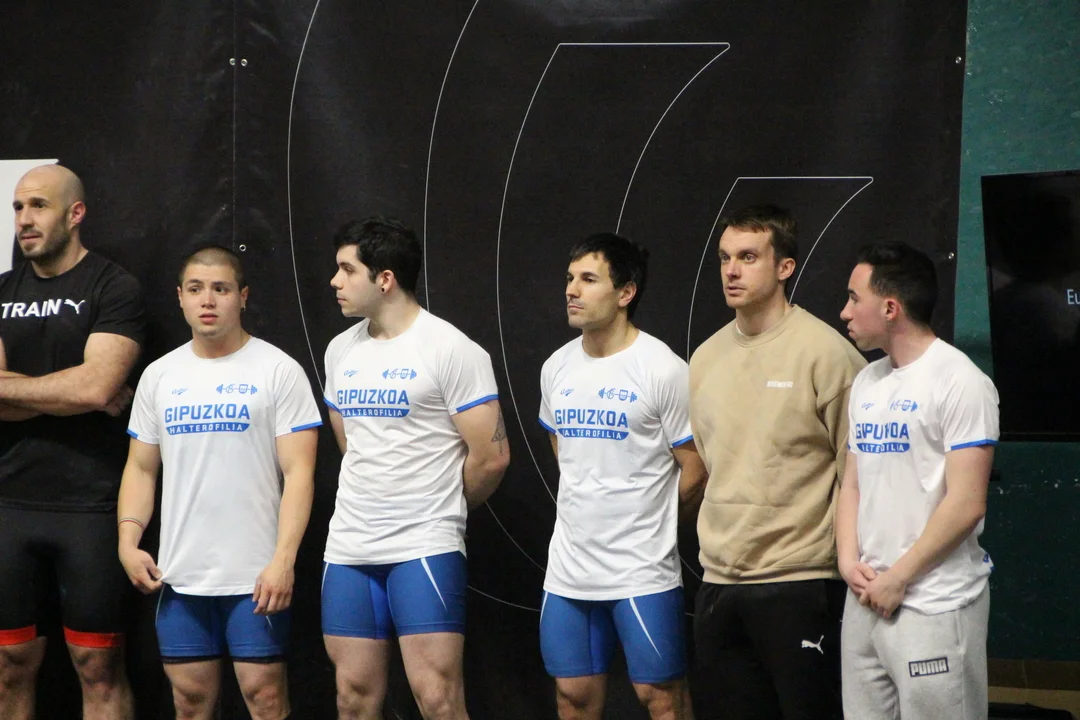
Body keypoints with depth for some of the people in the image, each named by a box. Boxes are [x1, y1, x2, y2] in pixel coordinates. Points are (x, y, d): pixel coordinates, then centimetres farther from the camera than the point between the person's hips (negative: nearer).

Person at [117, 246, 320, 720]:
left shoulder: (278, 370, -2)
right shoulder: (159, 376, 11)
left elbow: (299, 472, -7)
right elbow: (141, 468, 15)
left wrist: (283, 560, -16)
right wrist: (128, 540, -1)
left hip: (255, 575, -4)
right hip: (179, 575, 4)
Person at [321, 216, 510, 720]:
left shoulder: (453, 350, -9)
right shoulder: (341, 350, 11)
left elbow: (491, 455, -9)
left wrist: (441, 507, 5)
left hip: (425, 547, -6)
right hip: (348, 548, 6)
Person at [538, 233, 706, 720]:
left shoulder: (663, 369, -11)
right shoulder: (557, 368, 8)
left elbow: (695, 468, -7)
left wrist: (645, 516, 4)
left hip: (642, 570, -6)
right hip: (569, 565, 6)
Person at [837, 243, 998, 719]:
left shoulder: (959, 381, -10)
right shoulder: (866, 384, 13)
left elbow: (965, 505, -15)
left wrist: (898, 578, -13)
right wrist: (849, 560, 0)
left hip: (934, 606, -7)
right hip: (864, 599, 7)